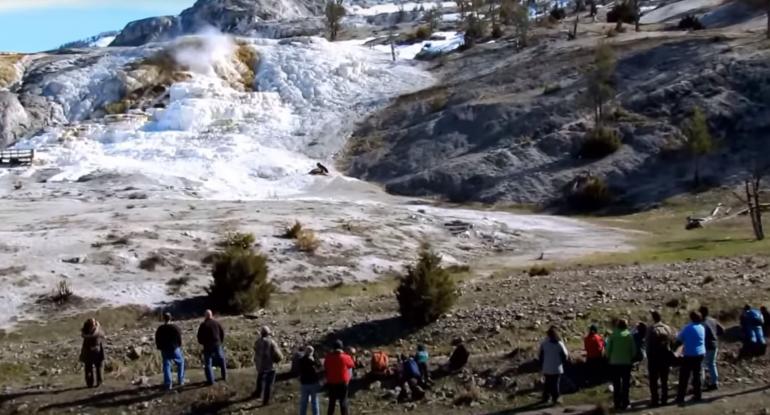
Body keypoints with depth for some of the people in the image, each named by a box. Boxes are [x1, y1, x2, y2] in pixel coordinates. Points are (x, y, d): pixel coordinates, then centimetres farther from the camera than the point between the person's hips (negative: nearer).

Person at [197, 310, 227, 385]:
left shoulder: (203, 325, -9)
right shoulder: (216, 323, 2)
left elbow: (199, 336, -8)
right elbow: (222, 333, 5)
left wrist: (202, 343, 10)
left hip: (208, 346, -3)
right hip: (217, 345, 4)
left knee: (208, 363, 2)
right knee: (222, 360, 22)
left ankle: (210, 380, -4)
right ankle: (224, 376, 28)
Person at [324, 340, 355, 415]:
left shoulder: (329, 357, -6)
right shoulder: (345, 357, -12)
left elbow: (325, 367, 8)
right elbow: (351, 365, 6)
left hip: (331, 383, 2)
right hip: (343, 382, -2)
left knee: (332, 401, 13)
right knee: (343, 401, 5)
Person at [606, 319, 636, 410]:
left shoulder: (613, 335, -5)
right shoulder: (629, 335, -3)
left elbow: (608, 348, -6)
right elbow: (633, 349, -2)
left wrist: (608, 358, 9)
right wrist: (631, 358, 13)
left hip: (614, 362, 0)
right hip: (626, 362, 0)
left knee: (616, 384, 7)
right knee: (626, 383, 7)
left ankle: (617, 403, 6)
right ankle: (625, 403, 5)